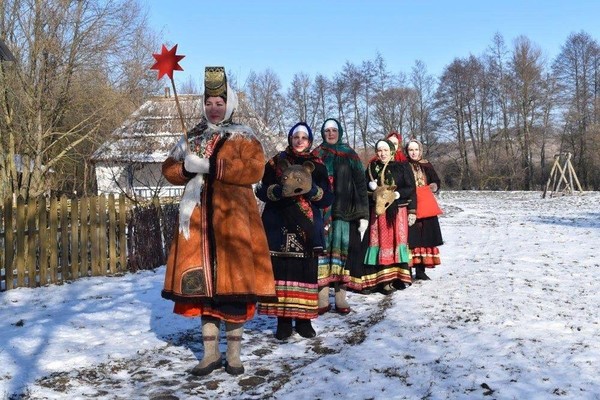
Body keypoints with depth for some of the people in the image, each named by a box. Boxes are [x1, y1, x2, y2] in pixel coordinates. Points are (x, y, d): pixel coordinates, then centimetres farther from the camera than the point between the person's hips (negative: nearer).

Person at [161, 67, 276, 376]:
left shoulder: (243, 137, 3)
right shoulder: (191, 138, 16)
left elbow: (254, 169, -13)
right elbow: (169, 168, 13)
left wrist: (211, 166, -18)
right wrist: (188, 168, -9)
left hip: (232, 217, -4)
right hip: (198, 218, 4)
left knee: (233, 280, -3)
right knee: (202, 282, 4)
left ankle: (234, 353, 9)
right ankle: (211, 352, 15)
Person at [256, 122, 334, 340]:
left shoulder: (317, 165, 11)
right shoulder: (276, 162, 9)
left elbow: (328, 198, 5)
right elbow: (261, 191, 3)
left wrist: (312, 189, -14)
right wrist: (280, 191, -16)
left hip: (307, 227, 1)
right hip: (280, 226, -1)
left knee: (306, 270, -2)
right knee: (281, 270, -5)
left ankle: (304, 319, 8)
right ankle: (283, 320, 2)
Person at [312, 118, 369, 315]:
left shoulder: (350, 155, 11)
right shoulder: (316, 156, 11)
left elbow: (360, 185, 6)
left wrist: (363, 214, -2)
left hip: (344, 210, 0)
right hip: (321, 210, 0)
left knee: (343, 247, -2)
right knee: (323, 247, -4)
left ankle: (341, 296, 3)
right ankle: (323, 297, -3)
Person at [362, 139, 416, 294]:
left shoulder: (402, 167, 4)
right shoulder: (372, 167, 12)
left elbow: (410, 189, 0)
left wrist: (397, 194, -14)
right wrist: (372, 187, -7)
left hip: (398, 211, -2)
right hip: (378, 211, 2)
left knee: (397, 241, -5)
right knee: (381, 242, -3)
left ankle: (397, 277, -2)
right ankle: (380, 279, -3)